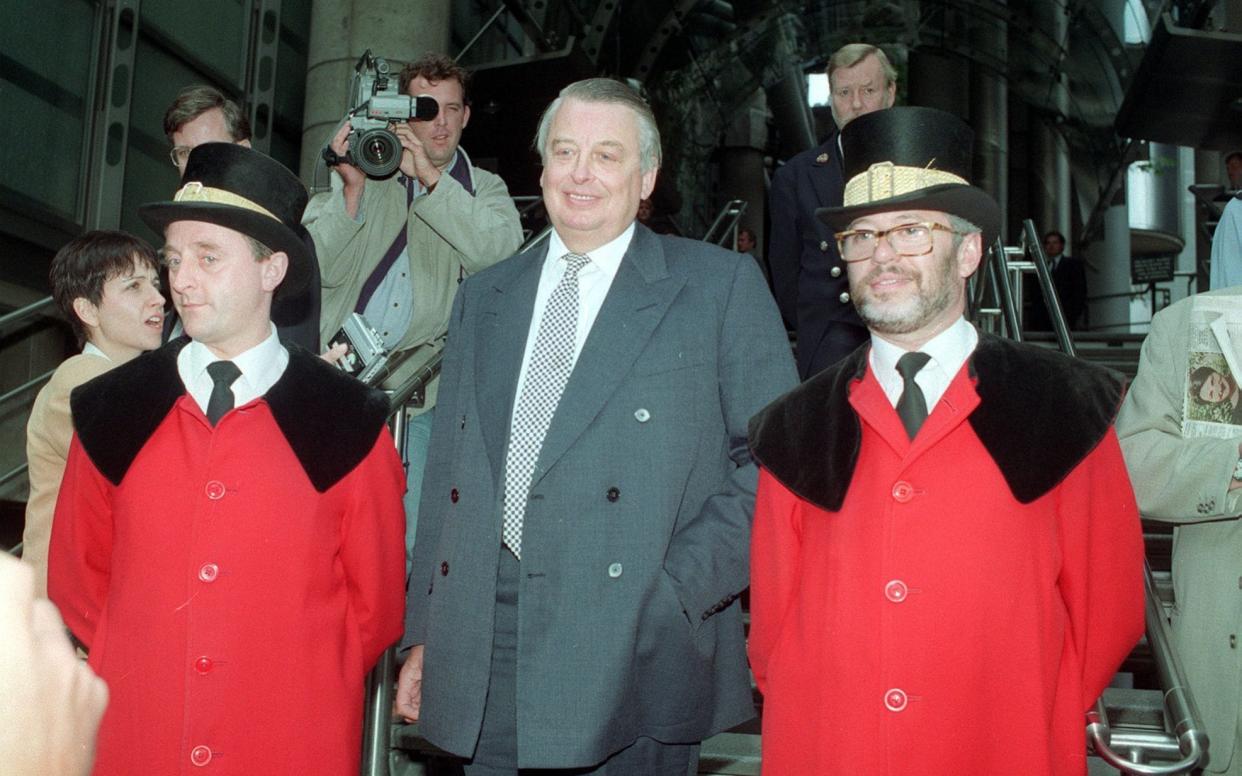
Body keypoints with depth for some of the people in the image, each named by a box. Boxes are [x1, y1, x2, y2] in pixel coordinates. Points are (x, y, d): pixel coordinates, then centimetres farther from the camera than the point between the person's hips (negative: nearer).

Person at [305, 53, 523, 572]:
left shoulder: (484, 190, 13)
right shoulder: (367, 173, 15)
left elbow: (501, 251, -10)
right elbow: (323, 268, 3)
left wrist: (430, 177, -13)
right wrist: (353, 188, -10)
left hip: (423, 393, -1)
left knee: (422, 545, -6)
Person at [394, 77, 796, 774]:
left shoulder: (721, 285, 0)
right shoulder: (483, 299, 14)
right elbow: (448, 469, 15)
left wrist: (681, 592, -12)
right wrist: (424, 635, 12)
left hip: (636, 660, -3)